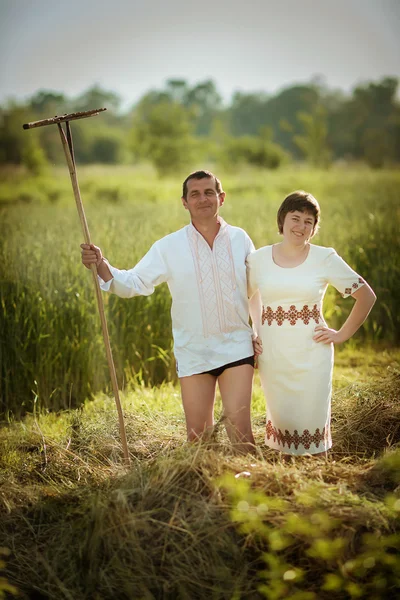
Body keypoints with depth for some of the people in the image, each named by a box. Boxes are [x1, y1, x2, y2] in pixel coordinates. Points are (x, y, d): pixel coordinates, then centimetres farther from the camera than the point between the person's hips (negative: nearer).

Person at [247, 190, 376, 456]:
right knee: (280, 421, 10)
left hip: (311, 355, -2)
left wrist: (343, 334, -2)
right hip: (272, 355, 2)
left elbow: (367, 296, 3)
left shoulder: (325, 258, -3)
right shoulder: (258, 259, 3)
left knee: (311, 424, 0)